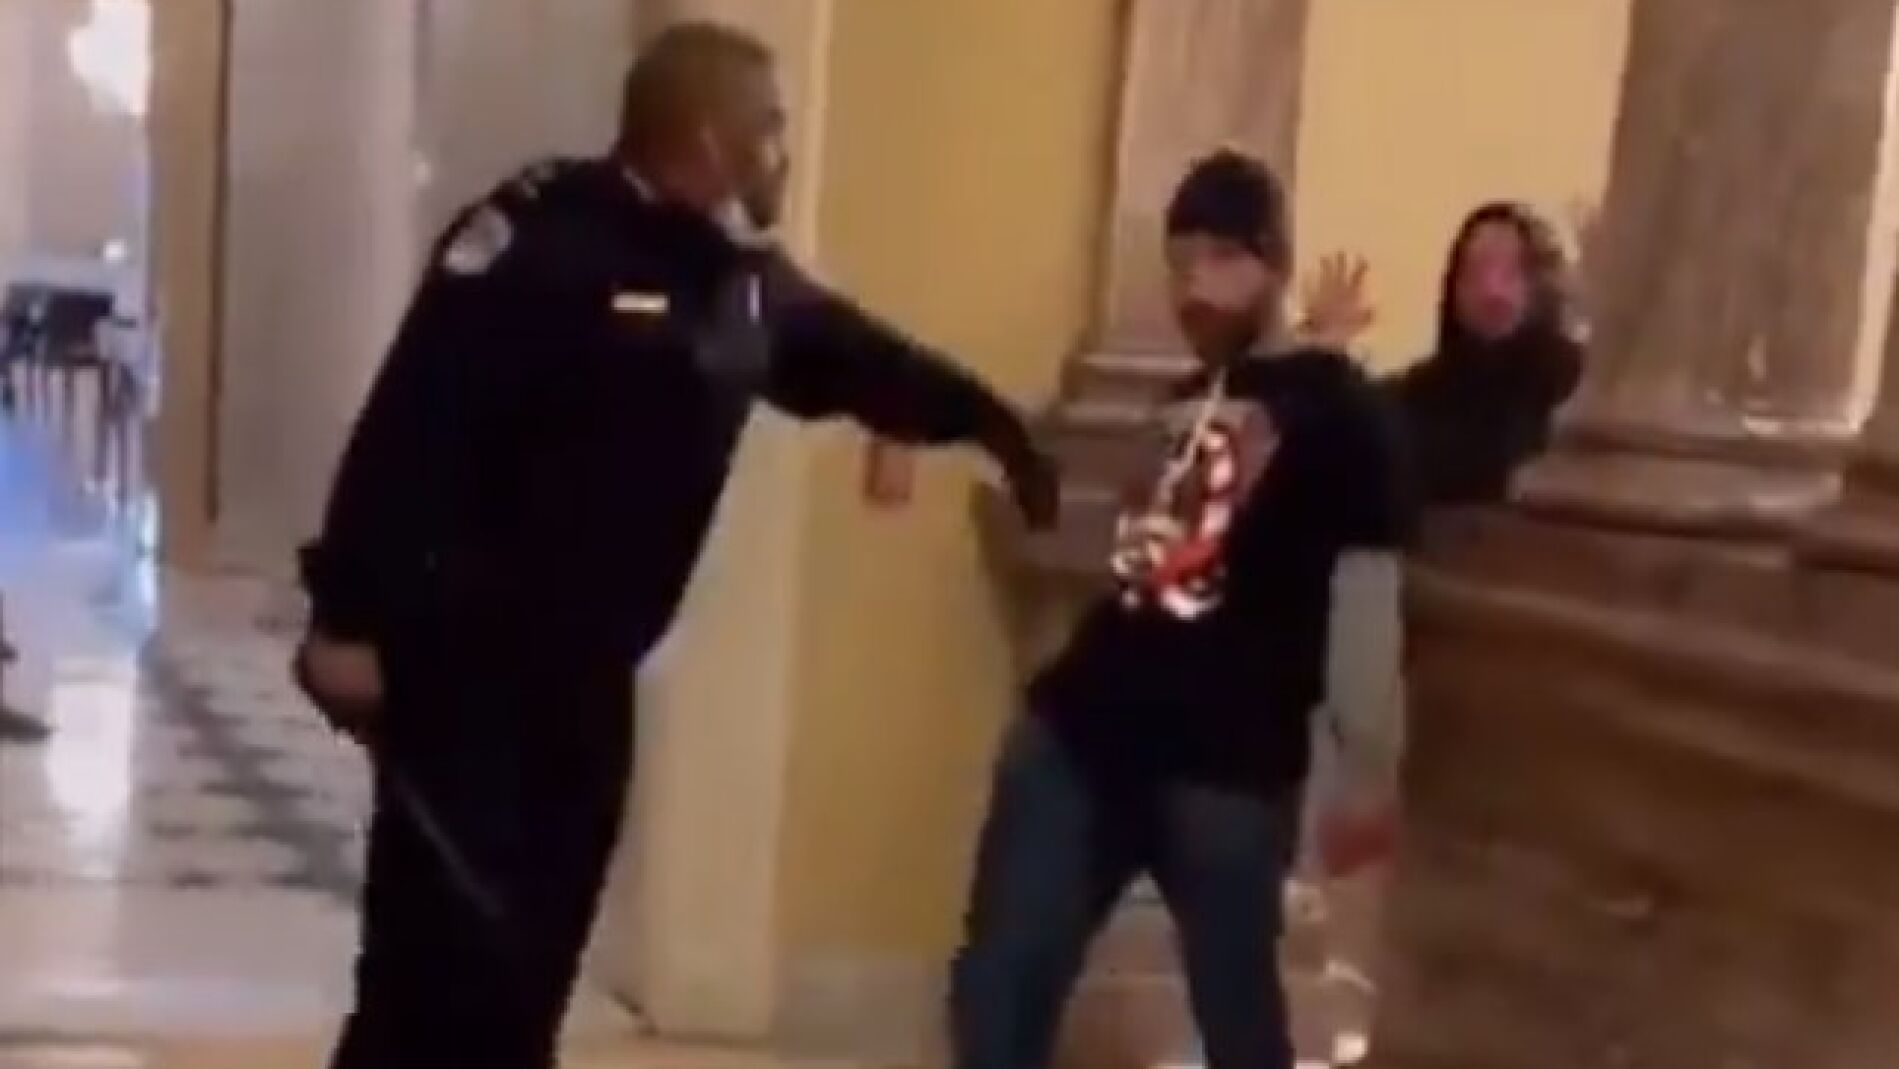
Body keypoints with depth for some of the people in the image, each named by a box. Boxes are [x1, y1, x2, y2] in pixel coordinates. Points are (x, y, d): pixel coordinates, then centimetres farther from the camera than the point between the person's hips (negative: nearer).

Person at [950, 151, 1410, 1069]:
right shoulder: (1180, 401, 17)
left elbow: (1366, 596, -8)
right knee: (995, 987, 4)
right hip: (1082, 732, 7)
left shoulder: (1337, 409, -4)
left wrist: (1371, 771, -11)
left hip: (1229, 766, -6)